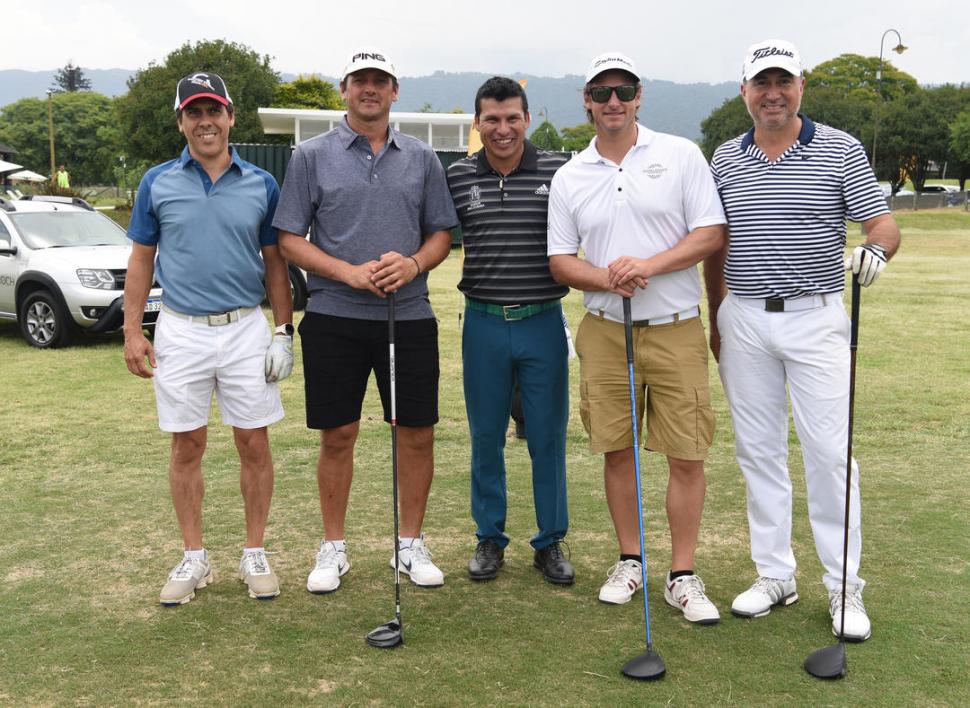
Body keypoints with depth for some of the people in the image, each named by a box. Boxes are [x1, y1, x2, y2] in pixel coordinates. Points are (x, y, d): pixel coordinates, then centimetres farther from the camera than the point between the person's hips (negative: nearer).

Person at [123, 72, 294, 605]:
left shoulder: (261, 185, 3)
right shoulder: (157, 183, 3)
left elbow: (275, 262, 7)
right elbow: (141, 260, 7)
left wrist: (284, 331, 1)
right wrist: (132, 332, 0)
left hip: (246, 330, 0)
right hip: (180, 331, 0)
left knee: (254, 443, 3)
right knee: (187, 446, 7)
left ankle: (255, 555, 17)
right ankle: (194, 558, 20)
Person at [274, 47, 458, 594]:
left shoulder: (422, 158, 9)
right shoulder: (312, 156, 3)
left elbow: (441, 233, 10)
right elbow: (290, 238, 0)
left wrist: (414, 264, -11)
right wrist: (348, 272, -14)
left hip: (410, 317, 2)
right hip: (334, 317, -1)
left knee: (418, 434, 5)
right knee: (338, 436, 5)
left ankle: (411, 544, 21)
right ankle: (334, 548, 20)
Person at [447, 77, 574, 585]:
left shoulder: (559, 173, -2)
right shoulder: (458, 178, 3)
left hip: (543, 322, -1)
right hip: (484, 323, 1)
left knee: (547, 437, 6)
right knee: (486, 437, 10)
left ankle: (550, 542, 21)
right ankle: (489, 539, 25)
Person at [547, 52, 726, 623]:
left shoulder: (681, 155, 1)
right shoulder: (570, 178, 8)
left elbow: (712, 233, -4)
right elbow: (560, 260, 6)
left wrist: (650, 264, -18)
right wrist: (606, 279, -14)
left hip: (676, 329, -2)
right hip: (605, 330, 2)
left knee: (687, 456, -2)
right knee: (617, 451, 8)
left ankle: (683, 575, 10)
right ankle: (630, 560, 23)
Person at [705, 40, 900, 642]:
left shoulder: (841, 150, -1)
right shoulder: (725, 160, 8)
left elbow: (884, 224, -3)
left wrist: (876, 249, -26)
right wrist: (716, 319, 13)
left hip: (816, 320, -3)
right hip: (744, 322, 3)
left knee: (830, 453, -3)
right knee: (759, 452, 8)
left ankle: (845, 587, 9)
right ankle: (775, 575, 20)